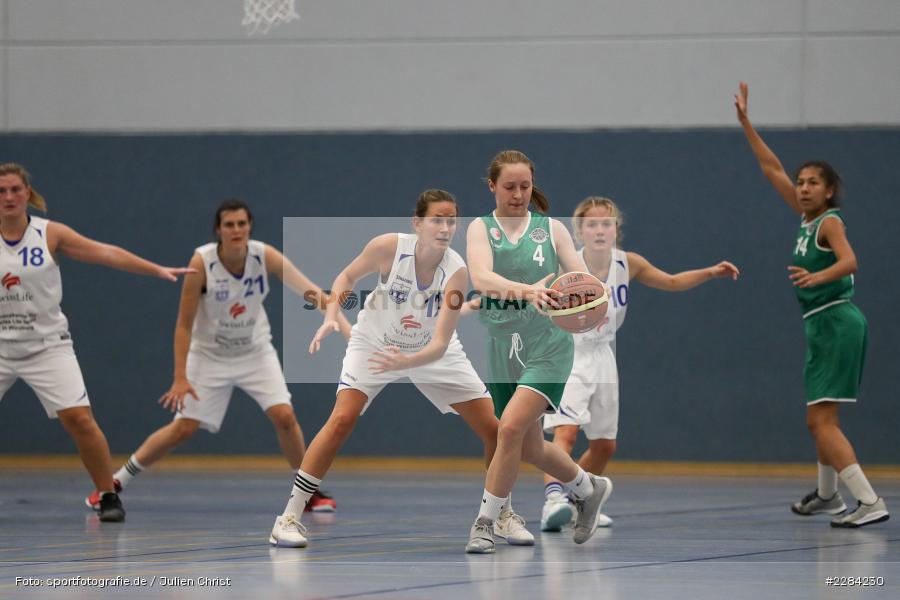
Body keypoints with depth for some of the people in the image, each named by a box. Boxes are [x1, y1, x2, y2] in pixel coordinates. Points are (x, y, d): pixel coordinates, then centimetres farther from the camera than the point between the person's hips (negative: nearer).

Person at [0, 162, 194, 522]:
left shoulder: (49, 234, -3)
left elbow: (105, 253, -6)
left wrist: (157, 270, -12)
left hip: (47, 345, -1)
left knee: (79, 418, -13)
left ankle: (108, 496, 0)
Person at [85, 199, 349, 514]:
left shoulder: (265, 256, -19)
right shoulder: (202, 262, -24)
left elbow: (310, 291, -25)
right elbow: (184, 325, -18)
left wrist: (346, 329, -37)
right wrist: (180, 378, -22)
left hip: (255, 352, 2)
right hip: (210, 355, -2)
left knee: (284, 416, -16)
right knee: (183, 429, -6)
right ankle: (115, 482, 10)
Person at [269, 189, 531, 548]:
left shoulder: (456, 272, -28)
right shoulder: (389, 247, -26)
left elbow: (440, 345, -33)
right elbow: (348, 277, -5)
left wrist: (406, 362, -52)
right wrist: (331, 317, -20)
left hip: (432, 352, 1)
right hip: (375, 343, -1)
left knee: (493, 430, -4)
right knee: (342, 419, -23)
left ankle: (503, 515, 20)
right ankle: (289, 517, -15)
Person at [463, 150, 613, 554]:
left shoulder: (551, 229, 2)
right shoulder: (480, 229, -1)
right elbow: (481, 278, -20)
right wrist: (527, 290, -39)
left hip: (547, 344, -3)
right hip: (502, 347, 3)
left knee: (511, 426, -21)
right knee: (530, 448, 12)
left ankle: (485, 522, -11)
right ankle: (588, 488, 40)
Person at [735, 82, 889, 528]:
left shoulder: (830, 221, -9)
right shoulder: (806, 218, 12)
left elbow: (848, 261, -27)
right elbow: (772, 168, 18)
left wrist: (817, 276, -46)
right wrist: (745, 121, 17)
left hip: (836, 320, -9)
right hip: (822, 324, 9)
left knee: (822, 421, -17)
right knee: (819, 420, 22)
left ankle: (869, 503, -25)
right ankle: (827, 495, 40)